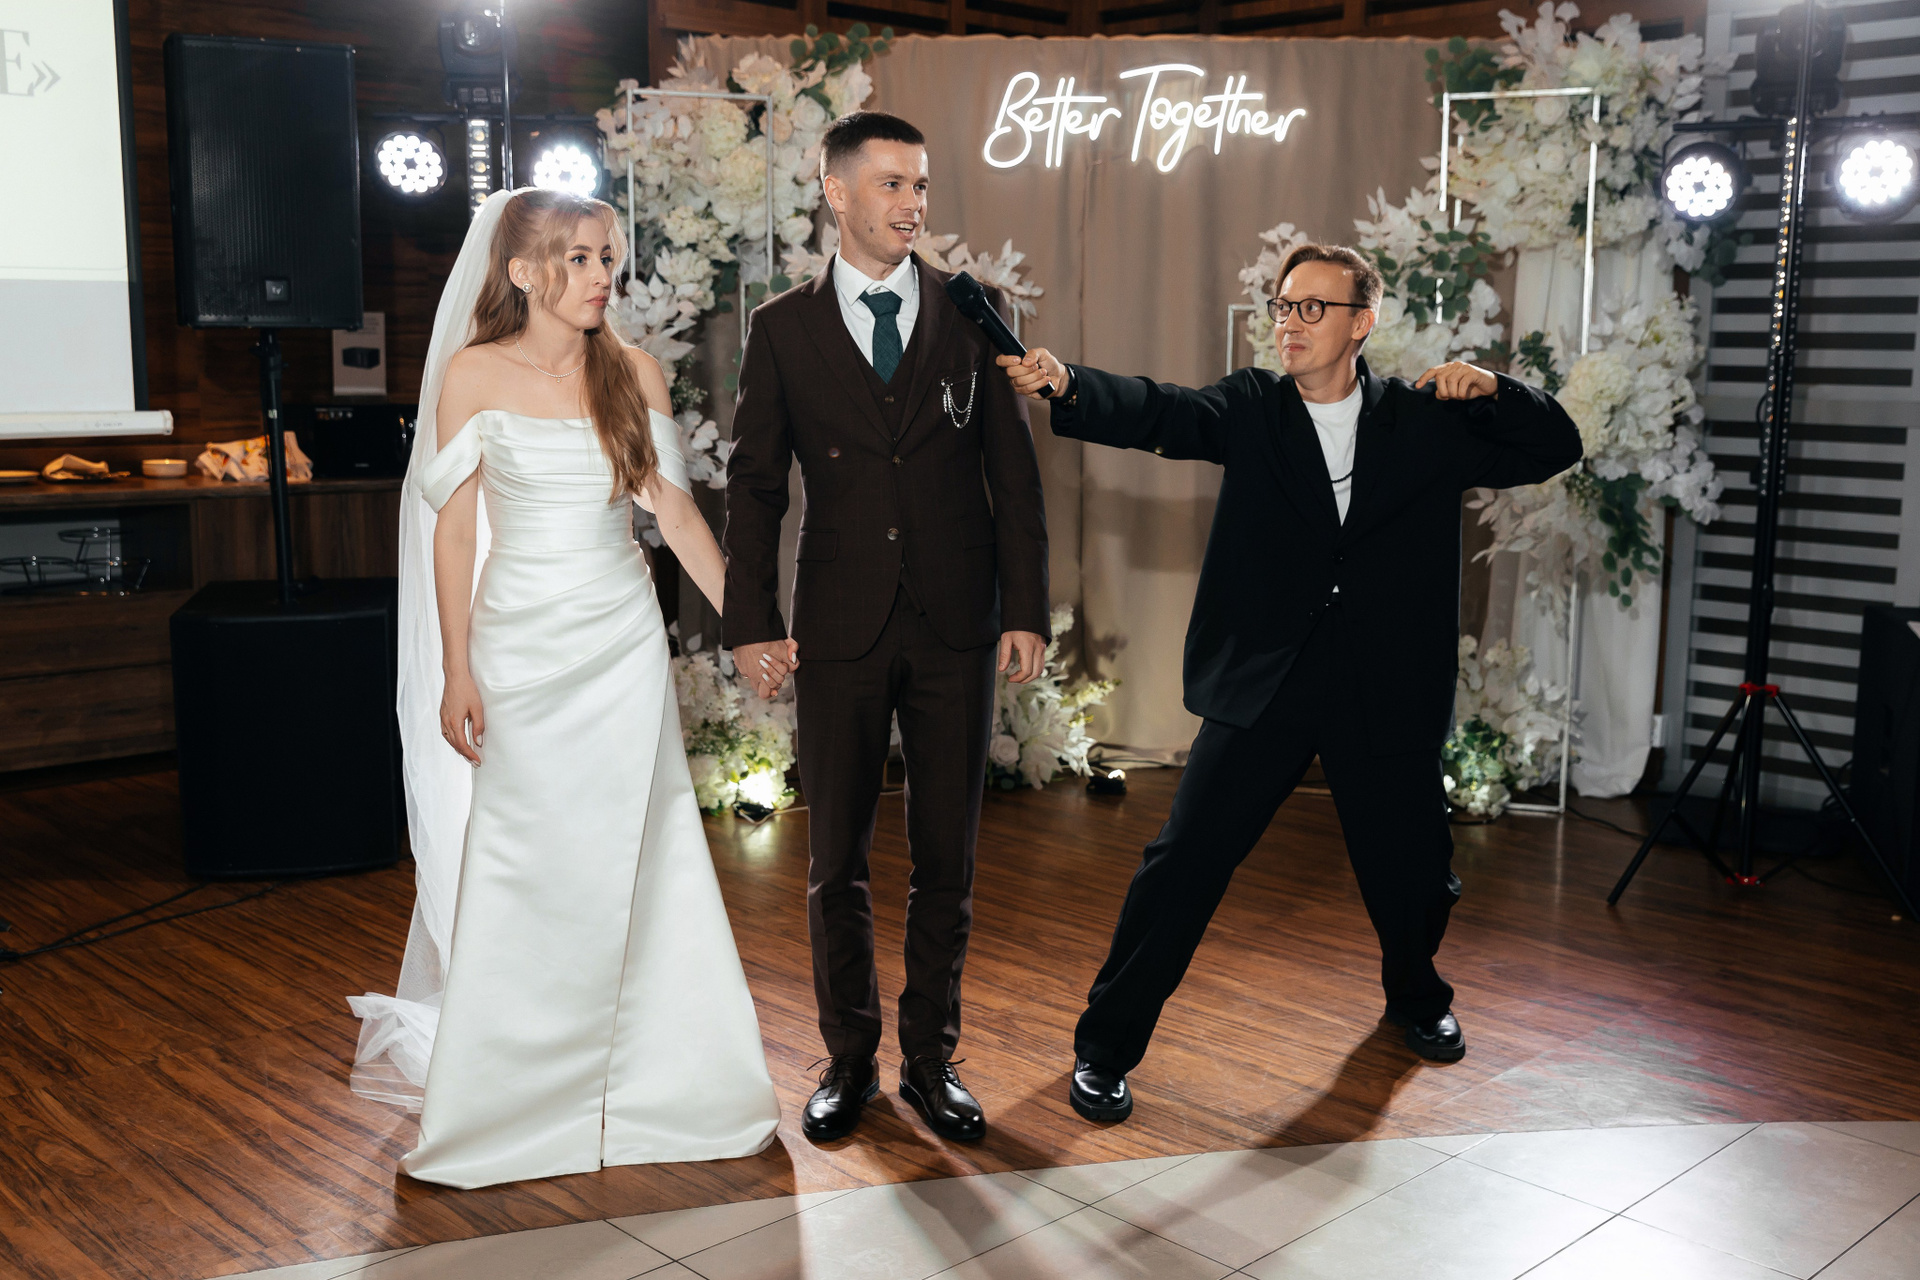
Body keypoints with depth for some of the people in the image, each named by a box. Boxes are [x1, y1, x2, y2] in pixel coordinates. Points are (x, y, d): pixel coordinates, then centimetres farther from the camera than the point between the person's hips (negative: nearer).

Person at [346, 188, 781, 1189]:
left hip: (623, 642, 3)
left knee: (631, 863, 7)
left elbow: (675, 509, 7)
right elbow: (455, 530, -3)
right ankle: (507, 1096, 18)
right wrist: (456, 674, -6)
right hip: (521, 644, -2)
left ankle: (646, 1080, 21)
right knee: (522, 867, 3)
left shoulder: (633, 373, 4)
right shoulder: (474, 375, -3)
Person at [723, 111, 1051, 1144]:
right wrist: (751, 622, -3)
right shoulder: (783, 327, 4)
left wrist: (1025, 611, -1)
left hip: (957, 628, 1)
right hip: (839, 630, 0)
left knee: (947, 859, 8)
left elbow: (1014, 471, 5)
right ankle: (848, 1061, 23)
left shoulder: (973, 313, 6)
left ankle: (931, 1059, 23)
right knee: (837, 863, 7)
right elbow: (754, 483, 5)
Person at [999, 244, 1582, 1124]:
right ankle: (1105, 1046, 6)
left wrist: (1491, 390, -13)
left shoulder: (1426, 422, 4)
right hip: (1263, 688, -1)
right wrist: (1067, 385, -37)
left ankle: (1416, 999, 49)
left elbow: (1555, 449, 6)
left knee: (1412, 871, 15)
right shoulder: (1251, 409, 1)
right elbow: (1157, 414, -17)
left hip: (1387, 695, 2)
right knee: (1185, 860, -9)